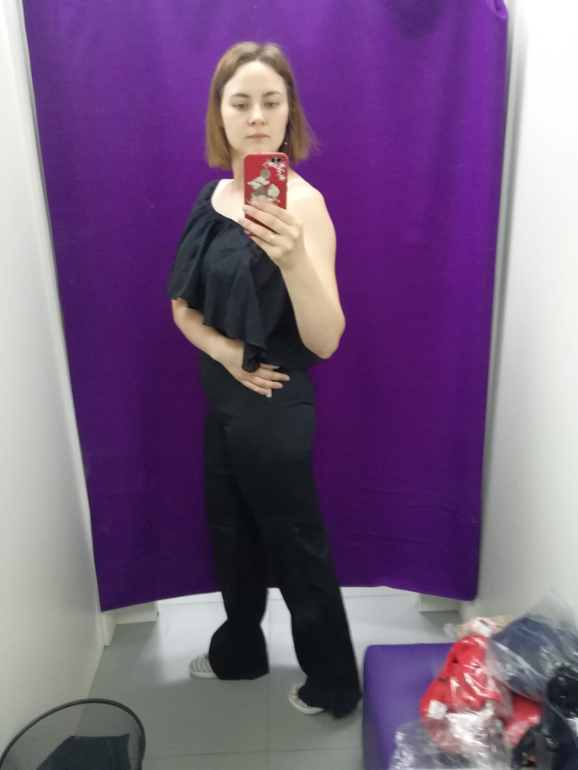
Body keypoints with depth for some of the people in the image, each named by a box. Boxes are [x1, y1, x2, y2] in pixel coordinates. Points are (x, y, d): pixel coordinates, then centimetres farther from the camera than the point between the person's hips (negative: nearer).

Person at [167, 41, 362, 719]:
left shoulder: (302, 202, -17)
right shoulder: (215, 195, 3)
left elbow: (325, 341, -25)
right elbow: (183, 306, 7)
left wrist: (295, 258, -41)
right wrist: (225, 349, -12)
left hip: (274, 409, -7)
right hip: (223, 396, 7)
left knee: (297, 548, 10)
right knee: (231, 532, 23)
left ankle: (333, 684, 35)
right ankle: (240, 650, 49)